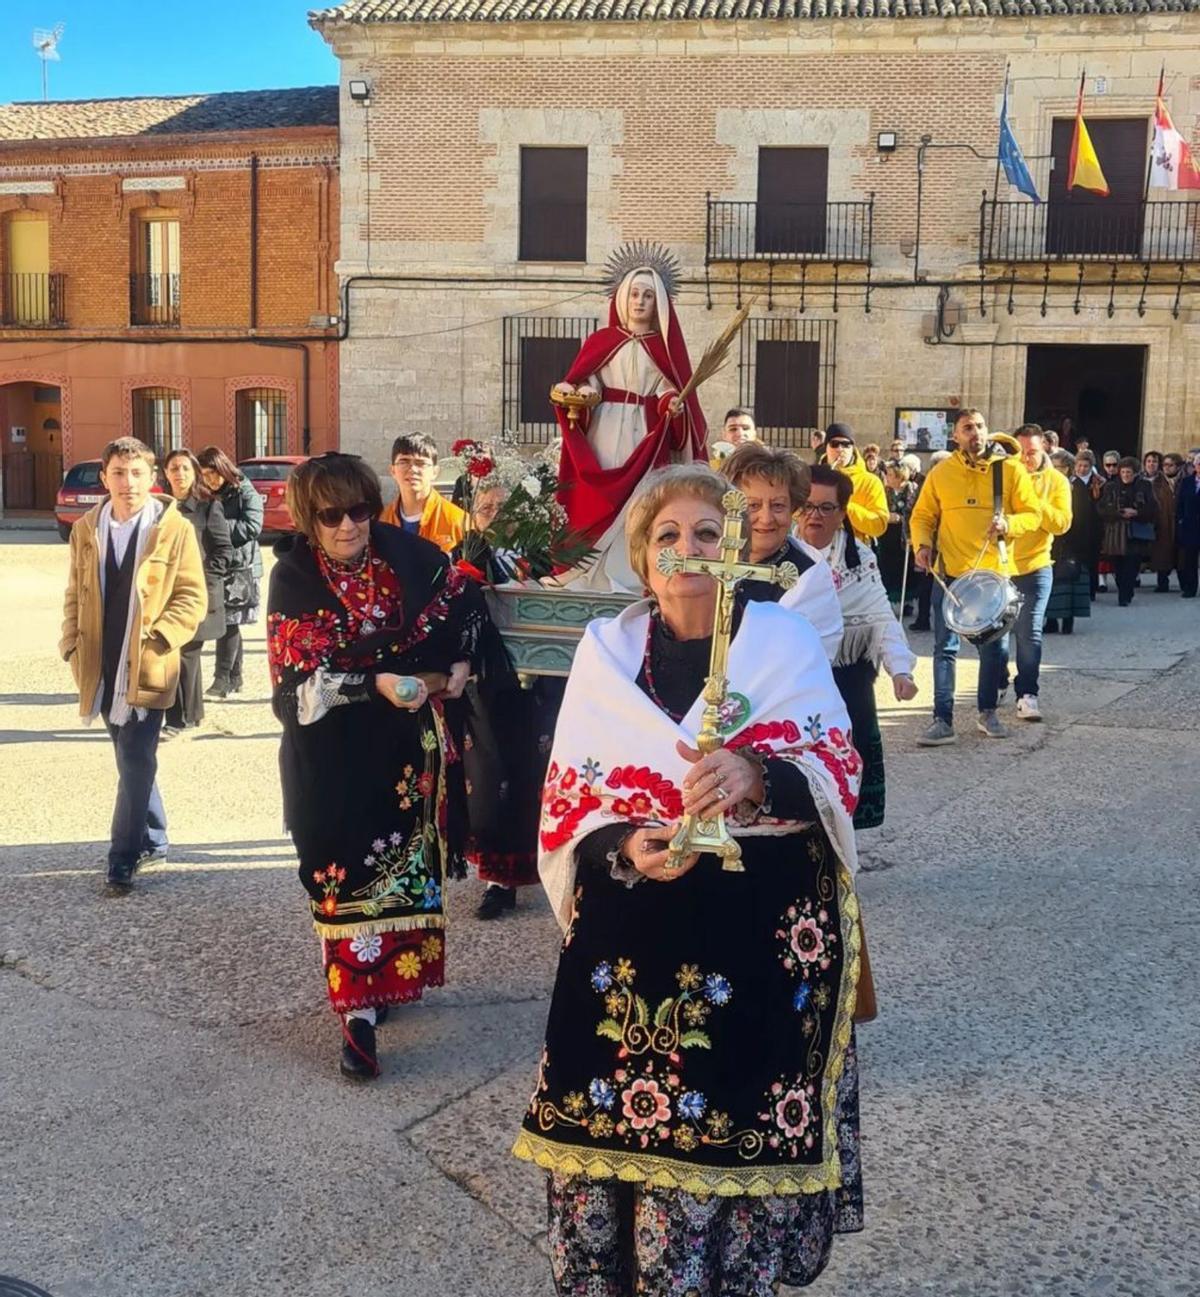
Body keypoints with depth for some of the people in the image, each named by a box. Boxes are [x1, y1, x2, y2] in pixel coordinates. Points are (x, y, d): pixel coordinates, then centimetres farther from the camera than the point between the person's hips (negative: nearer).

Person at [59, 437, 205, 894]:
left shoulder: (175, 529, -5)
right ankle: (153, 839, 31)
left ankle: (122, 860, 4)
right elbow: (75, 595, 14)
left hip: (148, 668, -4)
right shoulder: (86, 529, 8)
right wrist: (73, 646, 1)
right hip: (103, 668, 5)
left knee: (136, 762, -5)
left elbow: (192, 598, -5)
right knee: (132, 760, 15)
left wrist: (158, 639, -17)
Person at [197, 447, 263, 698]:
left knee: (228, 622, -10)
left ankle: (223, 679, -11)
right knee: (229, 624, 9)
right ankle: (234, 677, 16)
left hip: (240, 566, -6)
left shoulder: (245, 493, -3)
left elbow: (253, 527, -14)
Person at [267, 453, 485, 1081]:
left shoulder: (404, 552, -4)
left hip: (404, 741, 3)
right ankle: (357, 1012, 4)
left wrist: (460, 662, -5)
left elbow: (464, 599, 10)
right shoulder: (292, 579, -10)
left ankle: (388, 975, 30)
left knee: (403, 858, 11)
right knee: (344, 873, -1)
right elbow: (297, 679, -15)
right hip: (331, 749, -3)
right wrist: (376, 684, -26)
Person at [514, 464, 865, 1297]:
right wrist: (623, 850, -16)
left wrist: (758, 776, -28)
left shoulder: (786, 641, 0)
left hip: (764, 931, -1)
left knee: (739, 1126, 0)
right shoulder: (605, 650, 4)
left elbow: (839, 773, -7)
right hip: (633, 929, 2)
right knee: (626, 1125, 3)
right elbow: (568, 796, 4)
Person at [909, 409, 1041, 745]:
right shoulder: (941, 473, 3)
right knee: (945, 647, -2)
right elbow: (923, 516, 9)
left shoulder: (1011, 469, 0)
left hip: (995, 573, 0)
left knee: (995, 647, 8)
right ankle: (943, 720, 2)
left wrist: (1008, 524, -18)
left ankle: (987, 712, 27)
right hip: (950, 573, 0)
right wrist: (922, 544, -9)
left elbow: (1032, 514, 1)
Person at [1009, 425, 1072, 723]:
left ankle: (1027, 694, -4)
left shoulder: (1056, 481, 0)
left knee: (1029, 633, -8)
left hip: (1035, 568, -2)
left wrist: (1034, 501, -20)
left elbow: (1061, 523, -12)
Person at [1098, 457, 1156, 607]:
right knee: (1118, 568, 3)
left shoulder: (1144, 487, 5)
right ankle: (1126, 595, 20)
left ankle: (1124, 597, -4)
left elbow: (1153, 510, 2)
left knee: (1132, 568, -8)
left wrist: (1136, 513, -13)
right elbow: (1102, 510, 0)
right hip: (1115, 536, 1)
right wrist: (1120, 513, -15)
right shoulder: (1111, 487, 7)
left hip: (1136, 535, -1)